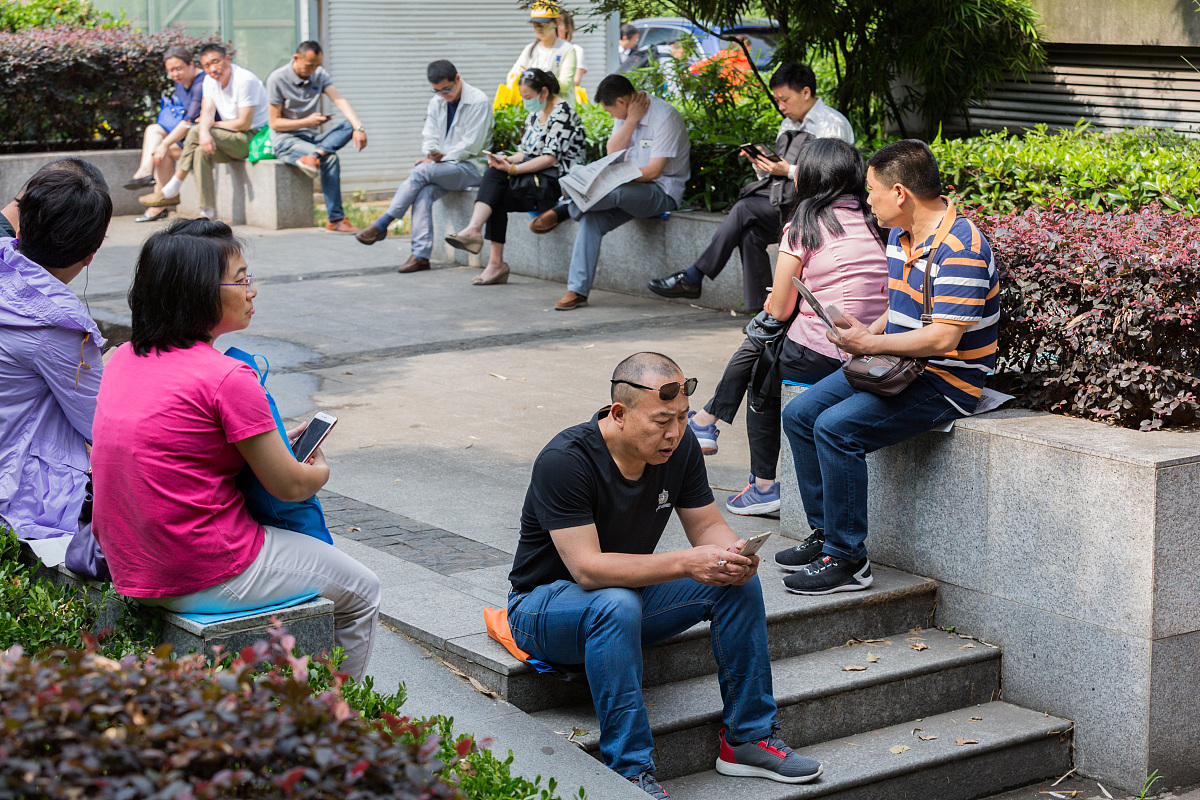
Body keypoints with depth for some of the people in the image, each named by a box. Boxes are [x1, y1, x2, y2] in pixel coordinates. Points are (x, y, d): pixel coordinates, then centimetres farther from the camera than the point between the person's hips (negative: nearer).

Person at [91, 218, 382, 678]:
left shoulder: (124, 359, 3)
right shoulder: (226, 377, -20)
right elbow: (288, 486, -11)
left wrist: (271, 444, 19)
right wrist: (321, 470, 11)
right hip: (207, 578, -9)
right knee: (361, 593, 13)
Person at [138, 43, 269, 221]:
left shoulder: (245, 80, -18)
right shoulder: (210, 80, 6)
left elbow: (244, 123, -20)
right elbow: (207, 111, -8)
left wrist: (215, 124, -5)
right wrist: (204, 131, -30)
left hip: (254, 138, -7)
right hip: (231, 140, 7)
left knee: (195, 132, -22)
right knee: (202, 152, -20)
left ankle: (171, 191, -14)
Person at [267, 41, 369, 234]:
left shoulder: (319, 74, 7)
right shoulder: (277, 79, -9)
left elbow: (340, 101, -9)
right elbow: (274, 122, -8)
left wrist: (359, 127, -25)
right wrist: (306, 121, -17)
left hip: (312, 138, 6)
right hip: (286, 140, -6)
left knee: (349, 125, -20)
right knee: (330, 159, -32)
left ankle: (314, 156, -41)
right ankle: (335, 220, -30)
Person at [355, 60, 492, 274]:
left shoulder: (479, 102, -8)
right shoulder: (436, 102, 14)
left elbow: (471, 146, -12)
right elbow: (429, 137, 13)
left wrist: (440, 158, -17)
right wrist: (431, 154, -11)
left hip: (471, 168, -6)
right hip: (443, 168, 6)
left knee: (421, 171, -28)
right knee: (424, 192, -26)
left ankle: (381, 225, -23)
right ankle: (421, 255, -31)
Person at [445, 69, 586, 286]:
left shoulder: (561, 113, -11)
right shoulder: (535, 114, 18)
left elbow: (551, 158, -18)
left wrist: (513, 169, -22)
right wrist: (508, 159, -2)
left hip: (557, 184, -8)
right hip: (536, 179, 8)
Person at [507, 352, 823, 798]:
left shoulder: (680, 446, -8)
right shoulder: (564, 461, -29)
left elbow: (707, 525, 0)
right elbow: (588, 568, -33)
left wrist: (733, 554, -24)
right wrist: (686, 564, -38)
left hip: (629, 596, 7)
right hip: (545, 604, -6)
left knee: (738, 583, -11)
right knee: (618, 604, -38)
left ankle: (747, 737, -2)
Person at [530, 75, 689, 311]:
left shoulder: (664, 117, -16)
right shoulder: (626, 114, 9)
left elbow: (654, 171, -21)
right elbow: (613, 153, -2)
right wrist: (632, 120, -13)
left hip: (662, 192, -8)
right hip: (631, 187, 8)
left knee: (614, 192, -36)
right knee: (591, 218, -16)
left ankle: (561, 211, -11)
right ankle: (577, 291, -16)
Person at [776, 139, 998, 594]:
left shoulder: (961, 248, -21)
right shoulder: (901, 235, 10)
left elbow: (942, 338, -26)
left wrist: (869, 345, -19)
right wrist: (867, 333, 1)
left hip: (945, 383, -10)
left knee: (836, 428, -26)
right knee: (799, 415, 3)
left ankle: (847, 560, -16)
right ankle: (824, 534, 10)